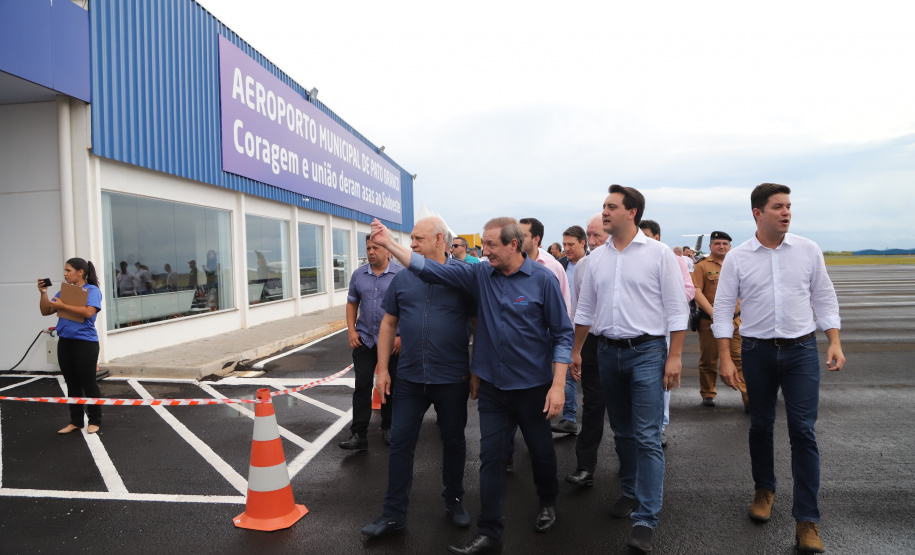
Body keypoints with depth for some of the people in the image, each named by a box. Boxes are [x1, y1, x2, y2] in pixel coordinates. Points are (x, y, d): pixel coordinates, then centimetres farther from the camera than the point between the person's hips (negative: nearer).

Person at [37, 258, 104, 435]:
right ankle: (75, 421, 22)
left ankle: (94, 421, 13)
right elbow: (46, 311, 13)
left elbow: (89, 312, -23)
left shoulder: (92, 290, -7)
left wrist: (62, 306, -18)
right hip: (65, 342, 7)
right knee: (72, 384, 12)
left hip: (85, 343, -7)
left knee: (88, 383, 1)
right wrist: (43, 293, 0)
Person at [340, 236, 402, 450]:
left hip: (392, 341, -2)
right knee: (362, 386, 1)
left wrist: (401, 336, -13)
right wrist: (351, 331, 1)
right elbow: (352, 303, 12)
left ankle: (388, 428, 27)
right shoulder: (359, 274, 4)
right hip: (364, 339, 3)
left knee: (390, 386, 10)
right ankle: (359, 434, 7)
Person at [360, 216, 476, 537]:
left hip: (453, 378, -2)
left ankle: (454, 501, 36)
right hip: (409, 378, 3)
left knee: (453, 441, 14)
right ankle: (393, 513, 22)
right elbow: (389, 324, 8)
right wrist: (382, 369, 4)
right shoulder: (402, 279, 2)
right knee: (400, 444, 8)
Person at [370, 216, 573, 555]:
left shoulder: (542, 279, -12)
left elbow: (562, 333, -9)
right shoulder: (479, 275, -2)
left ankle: (548, 503, 45)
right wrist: (390, 243, -11)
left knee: (541, 452, 17)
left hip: (532, 387, -2)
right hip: (492, 386, 3)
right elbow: (430, 270, -4)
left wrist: (558, 385, -13)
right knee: (491, 457, 6)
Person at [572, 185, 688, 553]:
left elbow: (676, 308, -6)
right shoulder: (597, 258, 8)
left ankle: (645, 520, 1)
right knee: (622, 432, 16)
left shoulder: (658, 253, -6)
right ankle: (632, 492, 34)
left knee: (647, 438, -5)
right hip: (608, 352, 5)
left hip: (647, 352, -5)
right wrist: (576, 351, 12)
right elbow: (585, 309, 14)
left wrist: (674, 356, -11)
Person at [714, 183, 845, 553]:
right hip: (757, 351, 0)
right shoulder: (737, 258, -3)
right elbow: (723, 310, -2)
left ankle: (807, 520, 7)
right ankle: (764, 490, 35)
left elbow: (825, 299, 7)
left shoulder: (808, 250, 1)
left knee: (803, 431, -2)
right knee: (761, 426, 13)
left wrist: (835, 343, -2)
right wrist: (725, 360, -8)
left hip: (801, 349, 0)